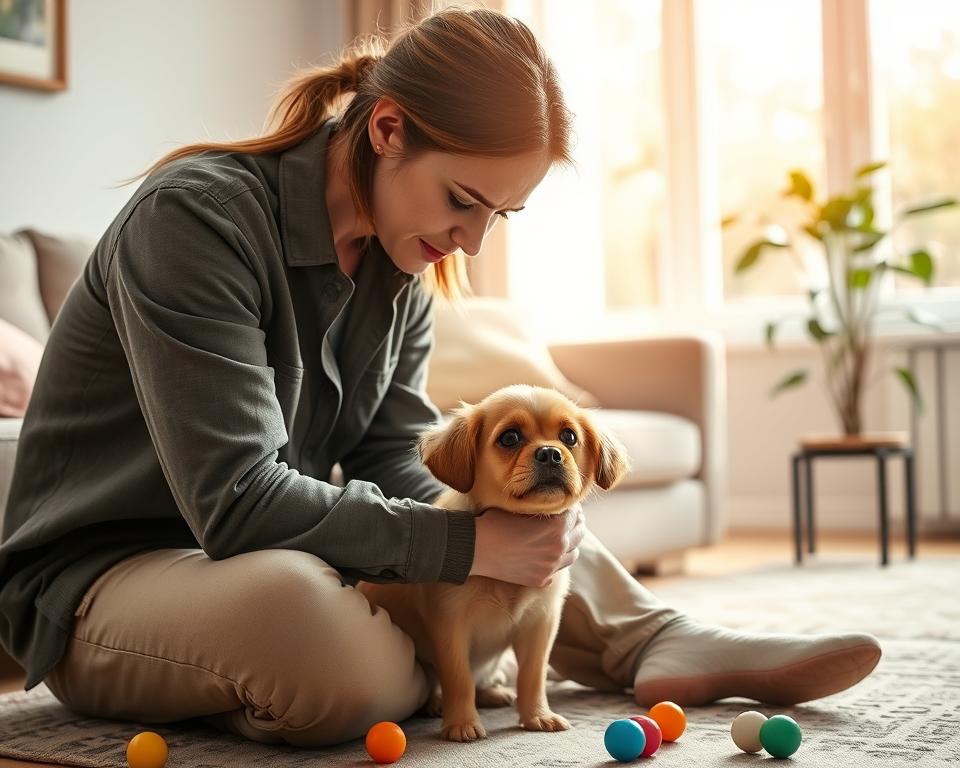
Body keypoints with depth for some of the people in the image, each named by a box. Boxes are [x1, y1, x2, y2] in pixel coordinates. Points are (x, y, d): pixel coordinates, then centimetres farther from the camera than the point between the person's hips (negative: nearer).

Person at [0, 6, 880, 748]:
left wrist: (513, 522, -21)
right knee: (303, 606, -41)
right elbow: (237, 502, -30)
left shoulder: (401, 268, 2)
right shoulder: (195, 215, -23)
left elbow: (395, 469, -1)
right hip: (97, 579, -8)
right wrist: (466, 543, -30)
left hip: (285, 552, 8)